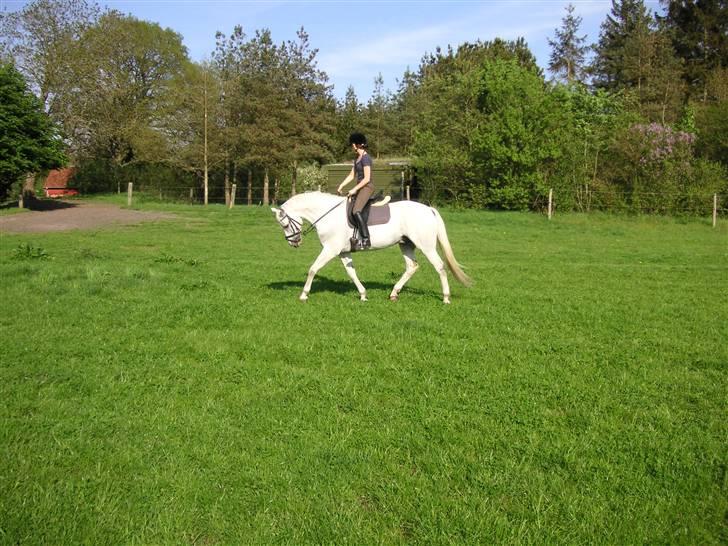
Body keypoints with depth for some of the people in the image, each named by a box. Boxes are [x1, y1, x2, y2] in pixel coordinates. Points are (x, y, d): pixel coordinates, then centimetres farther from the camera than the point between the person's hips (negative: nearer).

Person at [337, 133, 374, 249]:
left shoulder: (365, 158, -13)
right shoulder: (357, 158, 16)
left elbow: (367, 178, -18)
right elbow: (351, 175, 20)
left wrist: (354, 189, -17)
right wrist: (341, 186, 10)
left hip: (367, 187, -10)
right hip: (359, 187, 10)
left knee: (356, 211, -26)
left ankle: (366, 239, -27)